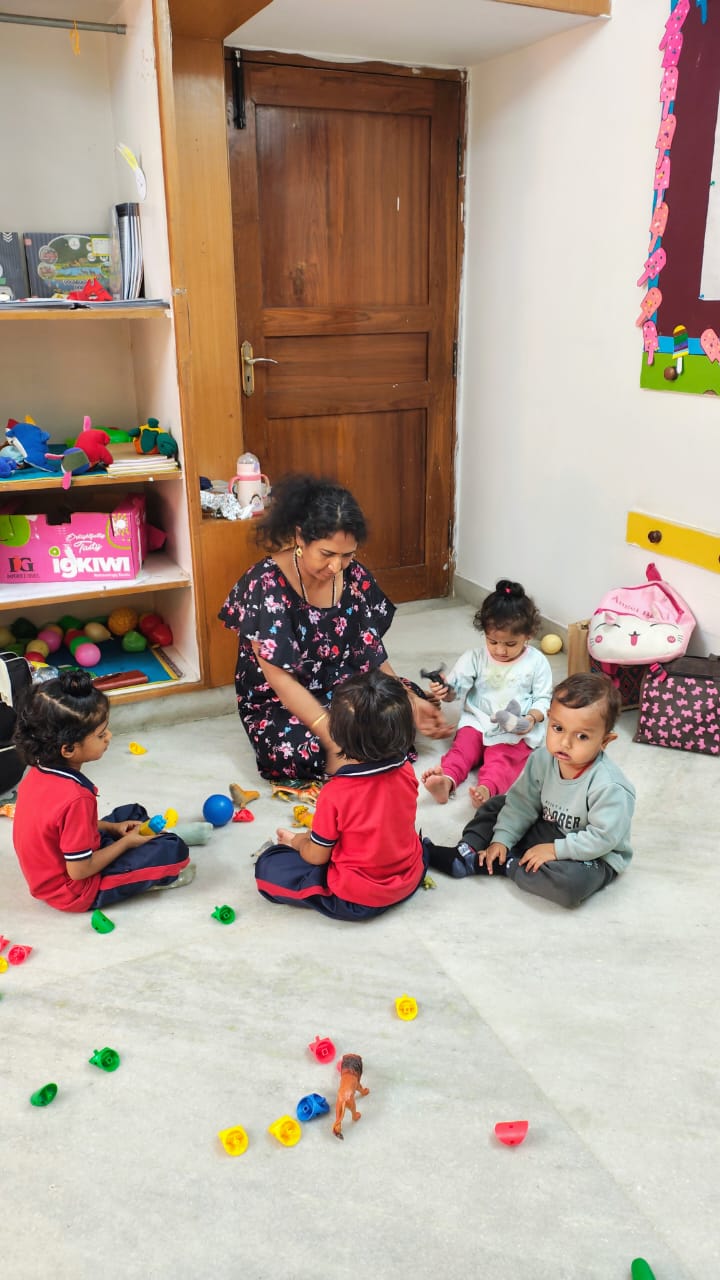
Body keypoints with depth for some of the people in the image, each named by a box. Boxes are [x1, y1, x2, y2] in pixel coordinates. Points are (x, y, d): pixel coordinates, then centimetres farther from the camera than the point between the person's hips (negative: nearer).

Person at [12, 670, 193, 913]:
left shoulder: (39, 772, -9)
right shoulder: (75, 798, -35)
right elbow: (79, 871, -27)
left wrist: (112, 827, 3)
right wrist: (126, 842, -13)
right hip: (76, 892, -9)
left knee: (133, 813, 23)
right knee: (173, 850, -12)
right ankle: (158, 876, 13)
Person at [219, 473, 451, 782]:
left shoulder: (355, 578, -7)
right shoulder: (265, 586, -23)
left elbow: (372, 655, -2)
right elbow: (281, 680, -26)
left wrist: (410, 700, -17)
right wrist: (332, 734, -35)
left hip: (342, 686, 5)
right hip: (278, 704, -5)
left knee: (410, 704, -13)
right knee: (310, 753, -33)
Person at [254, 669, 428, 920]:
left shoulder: (334, 794, -28)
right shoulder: (406, 772, -13)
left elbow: (316, 856, -15)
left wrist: (295, 840, 9)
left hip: (356, 900, -6)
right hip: (410, 880, 6)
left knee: (267, 866, -1)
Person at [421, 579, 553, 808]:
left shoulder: (536, 662, -2)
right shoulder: (476, 657, 2)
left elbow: (543, 698, 0)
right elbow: (457, 688, -2)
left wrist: (531, 718, -20)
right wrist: (445, 690, -27)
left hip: (516, 729, -2)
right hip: (478, 720, 3)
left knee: (502, 757, -28)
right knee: (464, 745, -24)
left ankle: (487, 788, -52)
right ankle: (447, 779, -46)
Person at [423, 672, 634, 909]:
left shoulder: (609, 787, -30)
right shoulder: (542, 759, -11)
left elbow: (603, 837, -27)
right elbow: (522, 803, -4)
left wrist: (555, 850, -25)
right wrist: (501, 839, -12)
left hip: (594, 856, -6)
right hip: (547, 831, 6)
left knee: (573, 883, -37)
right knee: (497, 805, 4)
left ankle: (507, 864, -18)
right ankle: (466, 853, -10)